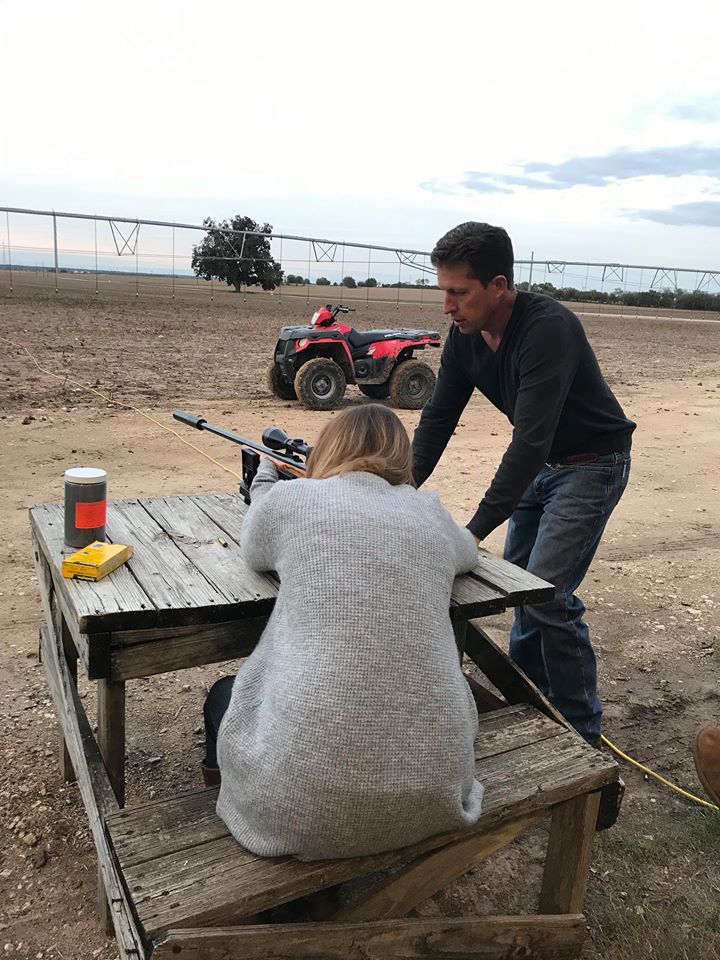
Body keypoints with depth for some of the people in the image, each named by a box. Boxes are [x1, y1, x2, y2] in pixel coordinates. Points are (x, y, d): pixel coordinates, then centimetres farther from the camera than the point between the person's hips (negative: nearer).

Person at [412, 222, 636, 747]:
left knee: (547, 592, -14)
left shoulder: (548, 329, -33)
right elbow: (438, 419, -6)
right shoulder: (465, 336, -9)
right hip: (540, 463, 8)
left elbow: (530, 441, -38)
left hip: (592, 464, -8)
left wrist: (475, 531, -42)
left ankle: (583, 733, 5)